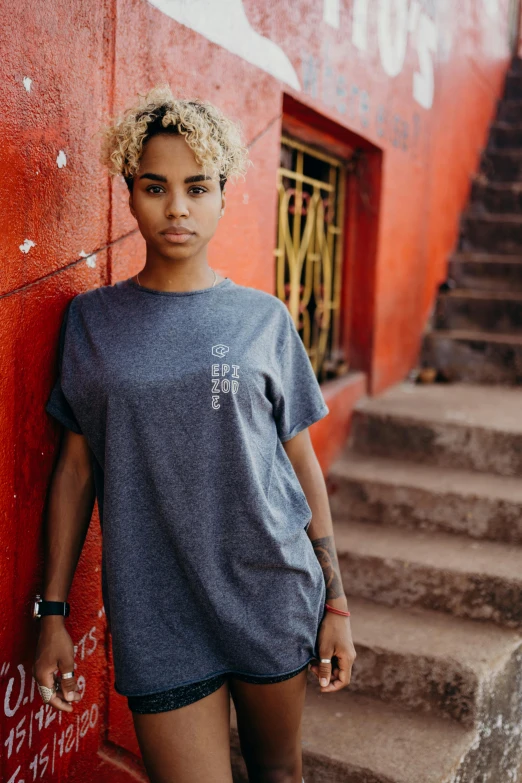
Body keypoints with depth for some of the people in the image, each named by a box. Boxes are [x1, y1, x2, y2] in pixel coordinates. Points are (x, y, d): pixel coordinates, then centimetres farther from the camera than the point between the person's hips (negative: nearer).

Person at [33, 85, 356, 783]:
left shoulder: (264, 318, 0)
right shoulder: (92, 320, 1)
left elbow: (303, 464, 2)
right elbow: (76, 468, 3)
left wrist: (335, 602, 3)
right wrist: (53, 612, 3)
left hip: (272, 593, 1)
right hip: (157, 613, 0)